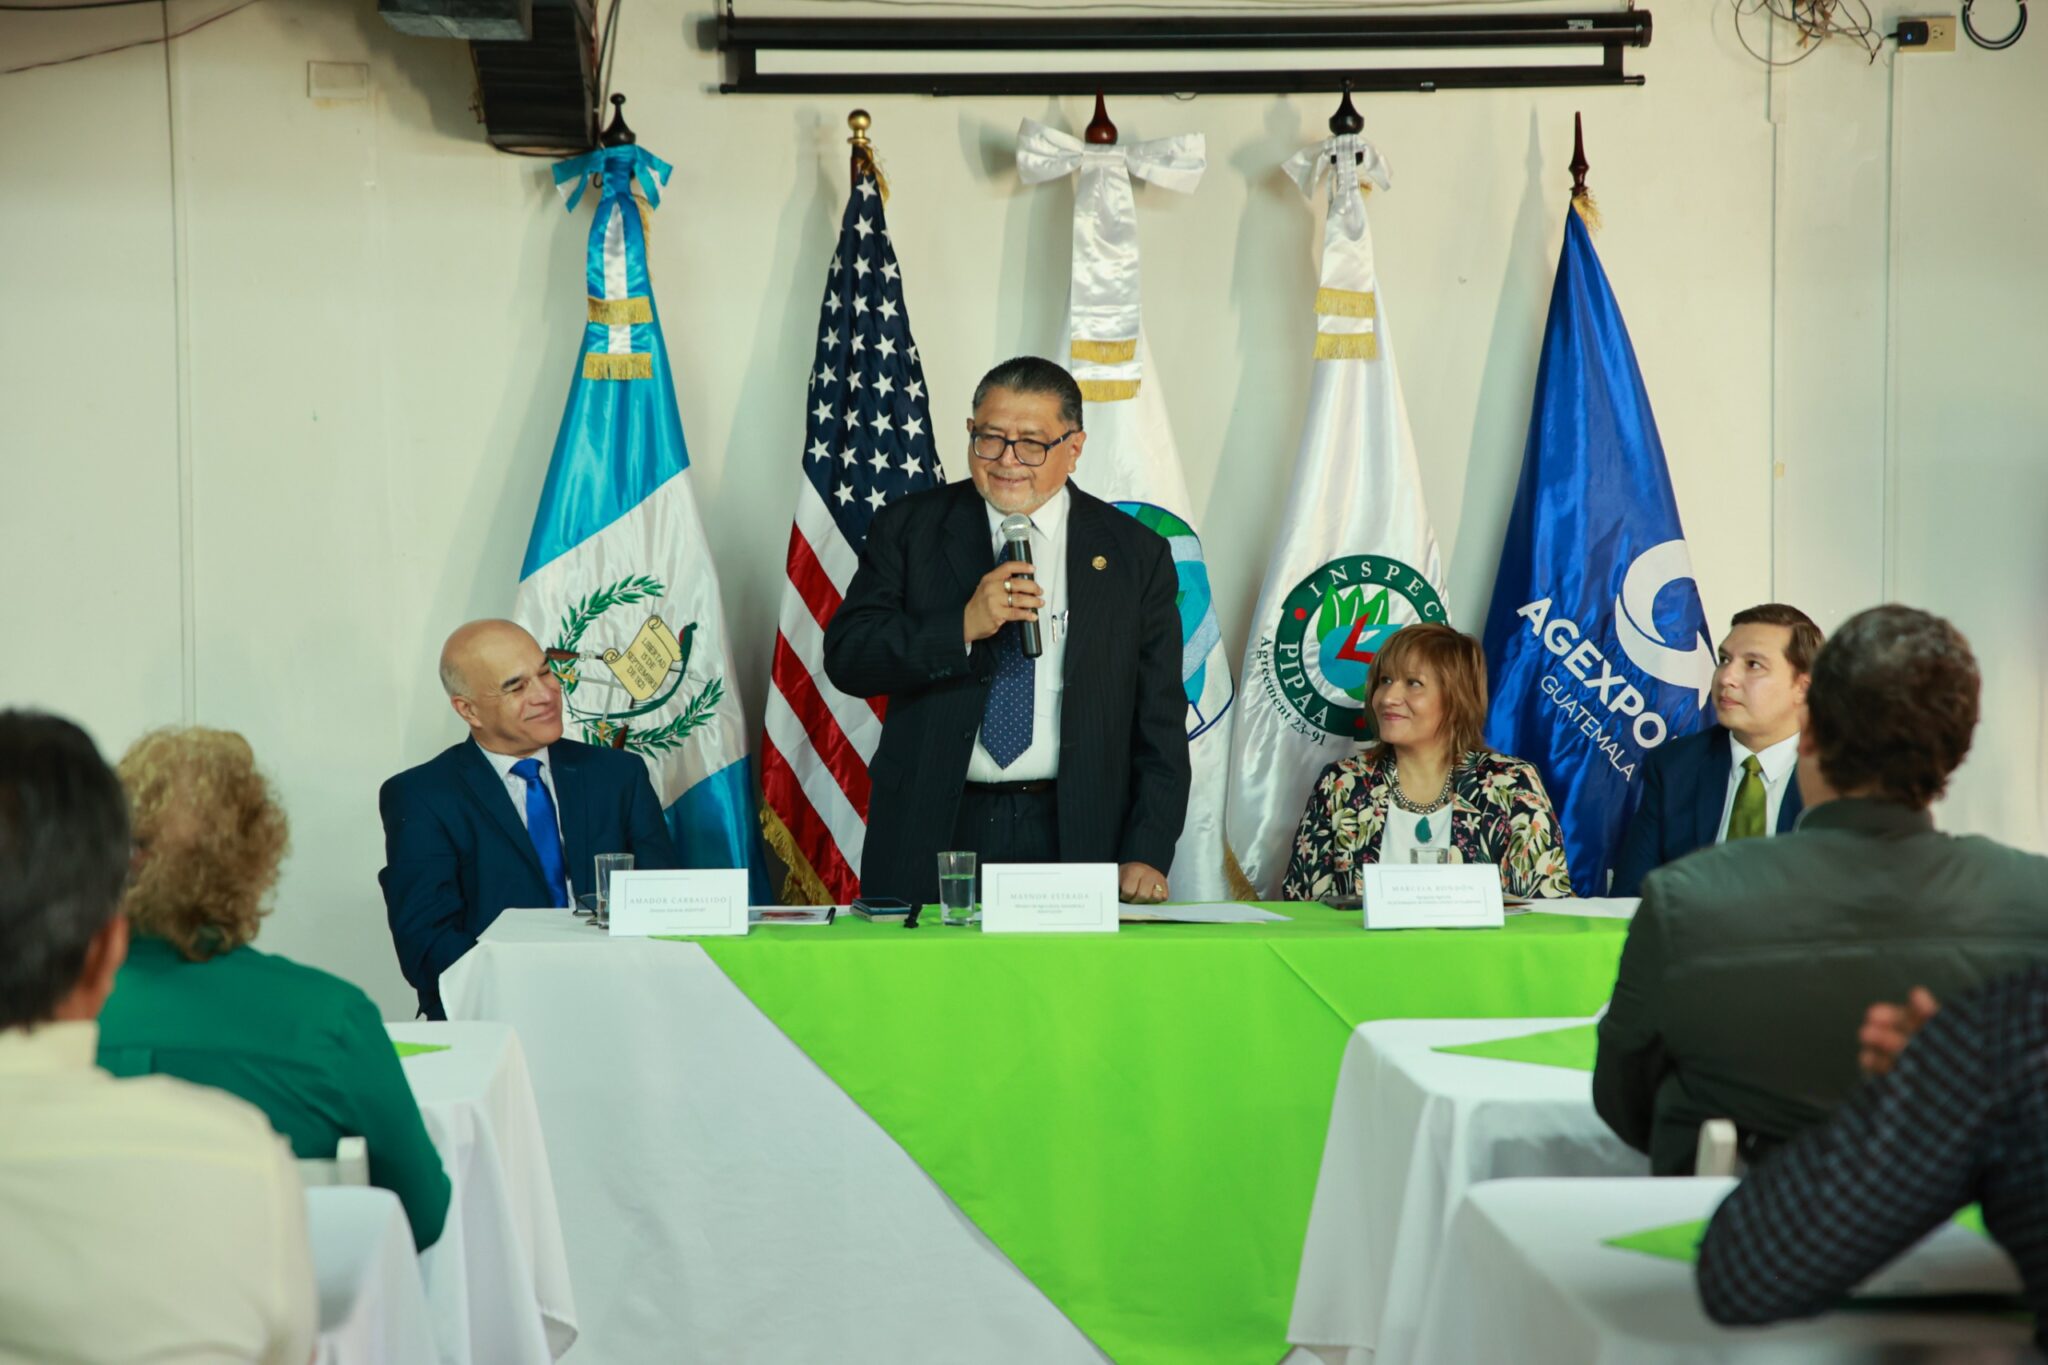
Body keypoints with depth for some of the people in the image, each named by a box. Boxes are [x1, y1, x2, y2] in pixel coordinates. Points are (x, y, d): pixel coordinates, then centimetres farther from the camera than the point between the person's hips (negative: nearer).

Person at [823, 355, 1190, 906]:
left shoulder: (1135, 555, 7)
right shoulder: (908, 528, 7)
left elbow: (1159, 725, 6)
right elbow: (844, 657, -3)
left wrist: (1146, 855, -5)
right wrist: (962, 627, -16)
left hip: (1070, 838, 0)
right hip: (930, 833, 0)